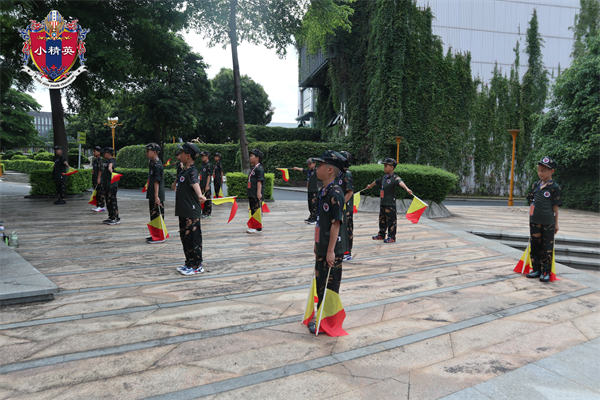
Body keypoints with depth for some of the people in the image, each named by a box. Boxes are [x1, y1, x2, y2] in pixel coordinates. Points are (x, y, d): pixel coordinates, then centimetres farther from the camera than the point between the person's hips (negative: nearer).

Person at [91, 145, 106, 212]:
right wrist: (93, 179, 23)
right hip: (95, 179, 9)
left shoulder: (100, 159, -11)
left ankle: (102, 206, -2)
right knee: (97, 193, 12)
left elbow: (100, 169, -17)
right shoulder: (94, 159, 17)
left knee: (100, 192, -5)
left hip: (99, 180, -9)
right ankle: (98, 206, 19)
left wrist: (98, 178, -20)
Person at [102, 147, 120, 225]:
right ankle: (111, 217, 21)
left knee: (112, 201, -9)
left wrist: (110, 167, -60)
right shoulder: (107, 161, 18)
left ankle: (116, 218, -6)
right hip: (107, 185, 10)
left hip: (112, 186, -10)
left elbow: (111, 164, -38)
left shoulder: (112, 160, -12)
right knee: (108, 202, 13)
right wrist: (103, 182, 40)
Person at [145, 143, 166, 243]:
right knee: (153, 215, 16)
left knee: (158, 215, -3)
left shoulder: (157, 164, -17)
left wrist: (156, 196, -22)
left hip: (157, 196, -10)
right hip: (152, 195, 10)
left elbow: (157, 181, -21)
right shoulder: (151, 162, 14)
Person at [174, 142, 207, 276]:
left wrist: (200, 195, -52)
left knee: (193, 238, -2)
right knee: (185, 237, 16)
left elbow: (195, 183, -37)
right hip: (183, 211, 10)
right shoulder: (184, 170, 12)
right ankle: (189, 263, 27)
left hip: (192, 212, -10)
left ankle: (197, 266, 7)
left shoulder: (192, 171, -16)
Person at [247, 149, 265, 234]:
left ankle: (259, 229, 2)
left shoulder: (259, 168, -13)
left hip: (257, 195, -10)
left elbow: (259, 181, -20)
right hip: (252, 194, 10)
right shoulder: (253, 168, 16)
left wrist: (259, 193, -26)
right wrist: (249, 192, 24)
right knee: (252, 211, 14)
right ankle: (254, 227, 22)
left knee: (257, 211, -4)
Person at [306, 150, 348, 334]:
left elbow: (336, 223, -22)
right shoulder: (324, 191, 10)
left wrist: (330, 250, -22)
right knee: (320, 283, 19)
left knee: (330, 287, 4)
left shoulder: (335, 193, -19)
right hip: (322, 248, 9)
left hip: (332, 251, -9)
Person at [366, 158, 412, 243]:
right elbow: (376, 182, 32)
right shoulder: (384, 177, 13)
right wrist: (370, 185, 50)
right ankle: (381, 234, 30)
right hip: (382, 202, 8)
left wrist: (407, 189, -52)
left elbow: (400, 182, -34)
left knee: (391, 220, -1)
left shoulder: (395, 178, -13)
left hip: (390, 203, -8)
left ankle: (392, 237, 7)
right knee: (382, 219, 17)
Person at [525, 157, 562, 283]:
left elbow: (555, 206, -4)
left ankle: (545, 272, 11)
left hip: (548, 222, -5)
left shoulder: (554, 187, -7)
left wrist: (556, 223, -1)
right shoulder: (536, 185, 6)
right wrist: (531, 215, 8)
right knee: (535, 245, 11)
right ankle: (536, 269, 22)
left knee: (547, 247, 2)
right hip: (535, 221, 5)